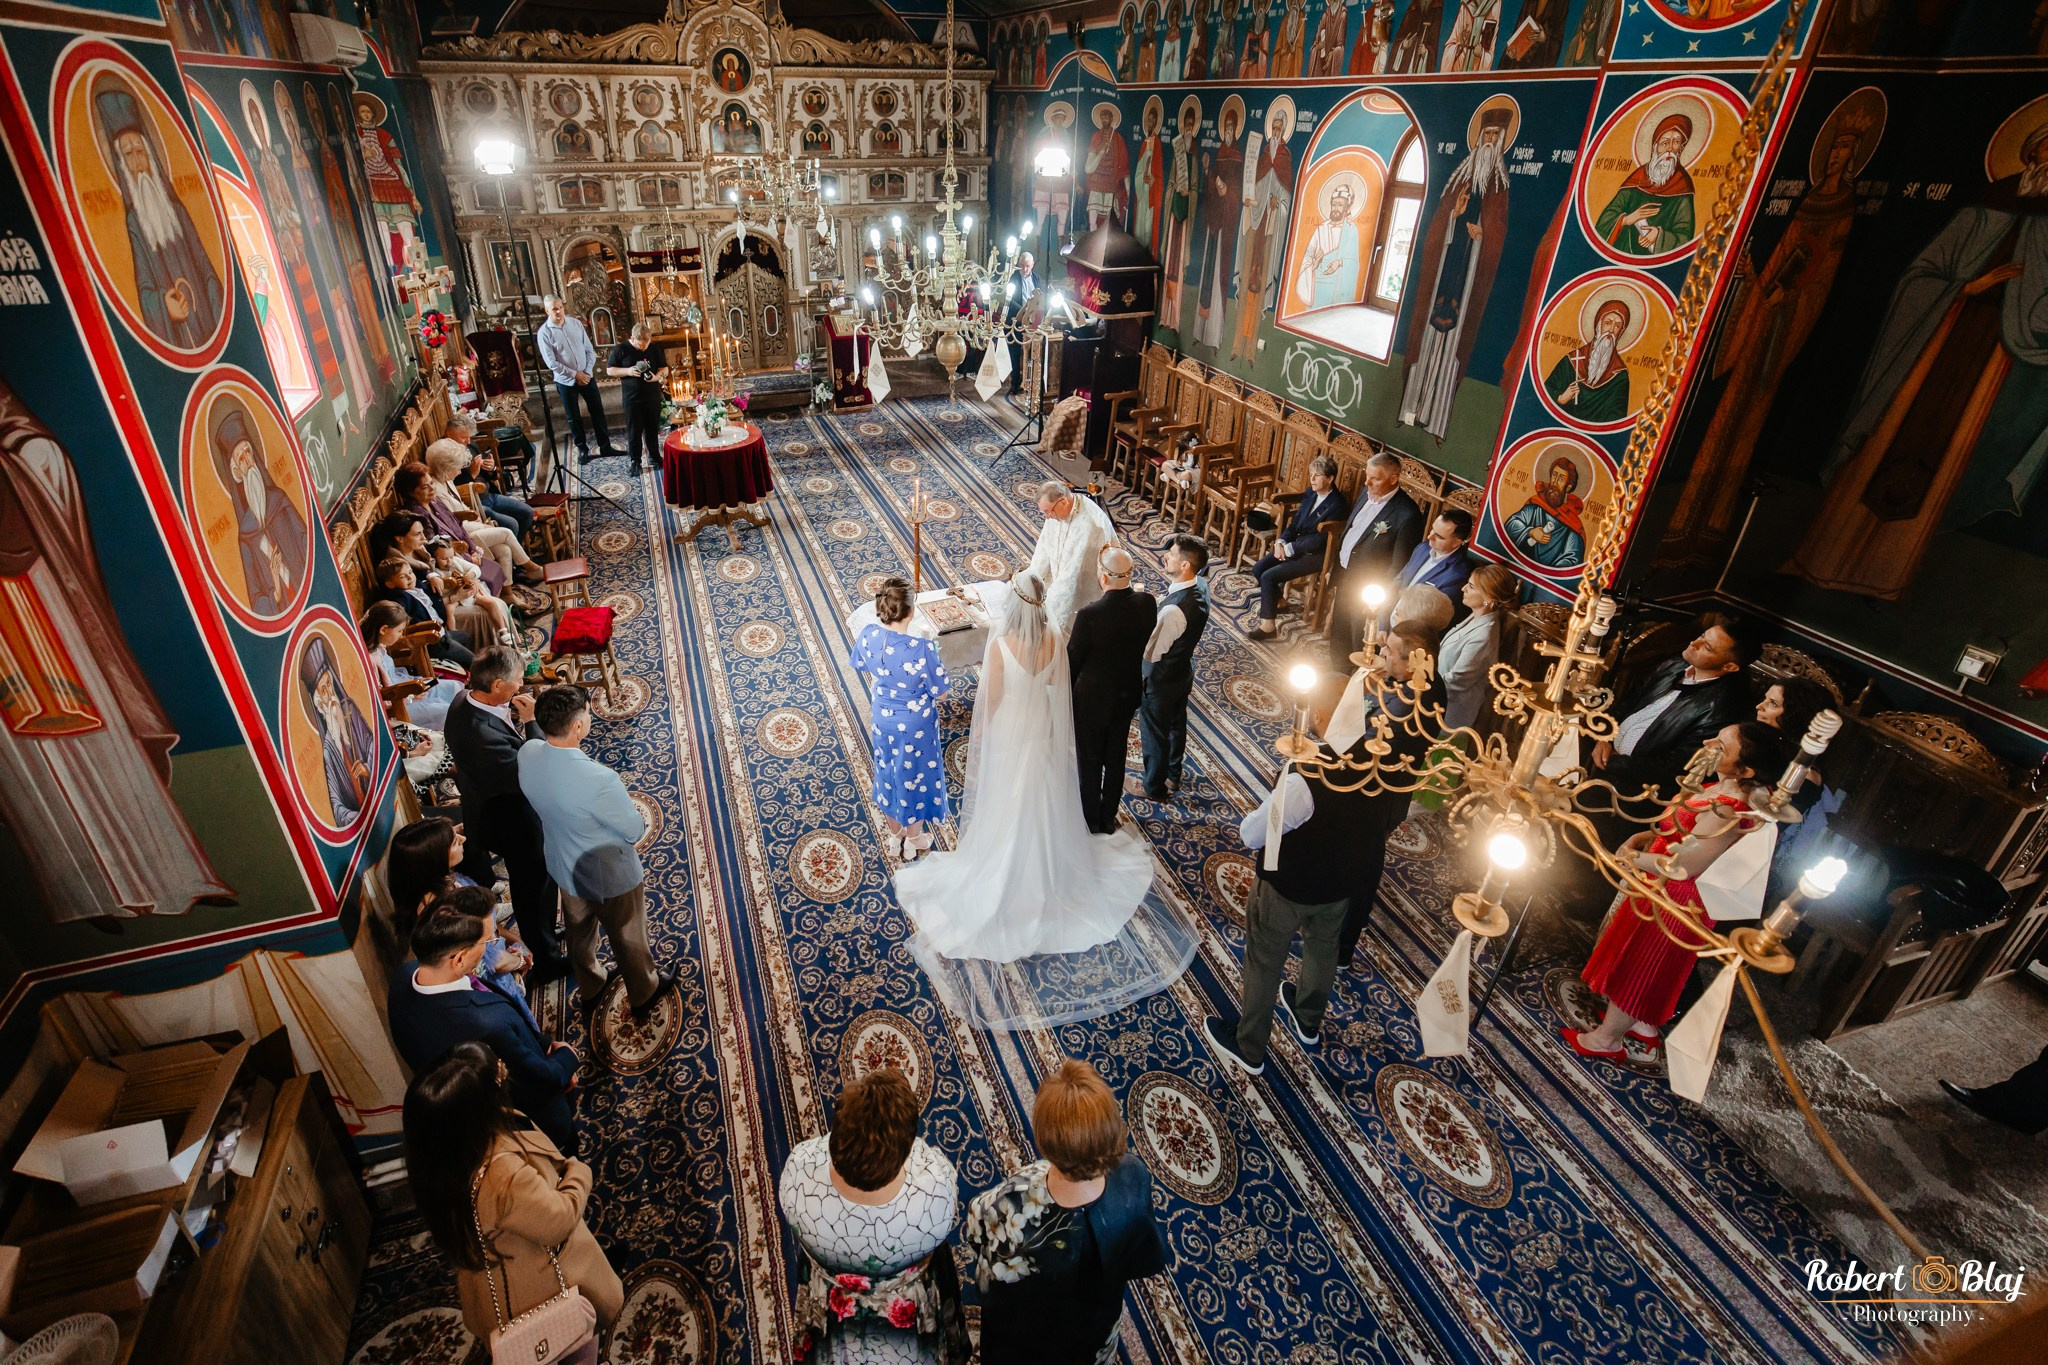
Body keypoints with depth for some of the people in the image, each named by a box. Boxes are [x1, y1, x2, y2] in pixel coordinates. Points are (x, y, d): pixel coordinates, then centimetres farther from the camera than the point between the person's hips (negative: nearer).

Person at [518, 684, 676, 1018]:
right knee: (628, 938, 22)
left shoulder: (527, 753, -22)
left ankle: (589, 989, 58)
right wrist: (638, 818, -5)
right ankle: (643, 995, 49)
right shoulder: (599, 781, -42)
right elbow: (636, 831, -22)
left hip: (563, 868, 6)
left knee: (579, 930, 32)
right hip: (610, 875, -6)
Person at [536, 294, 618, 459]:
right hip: (566, 381, -3)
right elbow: (551, 363, -15)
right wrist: (575, 374, -17)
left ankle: (605, 446, 19)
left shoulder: (576, 323, 0)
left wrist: (587, 372, -10)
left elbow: (590, 350, 2)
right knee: (574, 417, 7)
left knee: (597, 411, 8)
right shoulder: (544, 333, -12)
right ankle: (583, 449, 20)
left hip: (586, 377, 3)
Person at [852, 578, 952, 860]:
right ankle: (913, 840, 45)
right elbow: (939, 693, -20)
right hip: (915, 725, -4)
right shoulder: (922, 648, -35)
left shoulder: (868, 635, -20)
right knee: (915, 778, 21)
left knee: (887, 774, 27)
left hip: (882, 719, 4)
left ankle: (895, 836, 50)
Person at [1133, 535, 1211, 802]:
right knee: (1176, 724, 27)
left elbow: (1150, 653, -28)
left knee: (1154, 733, 14)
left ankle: (1154, 787, 37)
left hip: (1161, 680, -8)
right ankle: (1172, 776, 49)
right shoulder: (1199, 587, -11)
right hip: (1184, 670, 8)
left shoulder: (1174, 610, -39)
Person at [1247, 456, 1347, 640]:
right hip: (1295, 546, 8)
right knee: (1258, 569, -5)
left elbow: (1319, 541, -21)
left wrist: (1289, 548, -18)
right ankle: (1277, 598, 21)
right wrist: (1281, 542, -8)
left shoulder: (1338, 505, -19)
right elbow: (1295, 523, 10)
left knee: (1268, 576, -21)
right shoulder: (1310, 494, 5)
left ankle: (1268, 626, -10)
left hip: (1315, 555, -8)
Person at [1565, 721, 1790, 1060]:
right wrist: (1649, 835, -1)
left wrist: (1632, 856, -15)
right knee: (1645, 967, 26)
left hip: (1675, 900, -9)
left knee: (1635, 967, 11)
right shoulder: (1723, 788, -6)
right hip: (1667, 892, 9)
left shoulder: (1727, 813, -35)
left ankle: (1605, 1039, 30)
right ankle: (1644, 1024, 48)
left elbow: (1681, 866, -29)